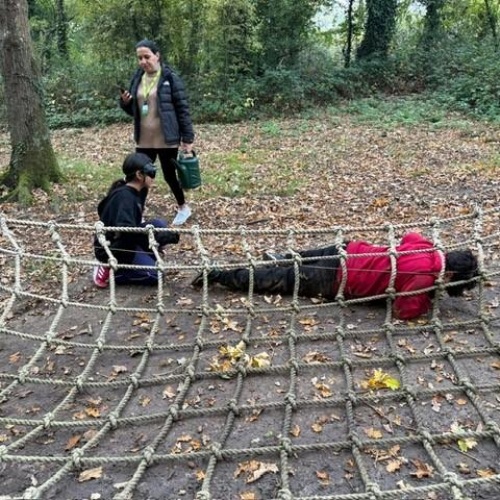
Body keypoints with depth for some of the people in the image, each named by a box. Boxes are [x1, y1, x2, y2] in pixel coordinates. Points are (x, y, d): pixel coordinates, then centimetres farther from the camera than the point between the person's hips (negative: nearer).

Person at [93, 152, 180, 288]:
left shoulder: (135, 192, 2)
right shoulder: (124, 197, -25)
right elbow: (125, 231, -35)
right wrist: (162, 237, -36)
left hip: (125, 241, 9)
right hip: (111, 248, -8)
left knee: (159, 225, -3)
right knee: (155, 275, -12)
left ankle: (140, 262, 3)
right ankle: (109, 271, -5)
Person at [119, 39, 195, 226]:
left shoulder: (170, 79, -8)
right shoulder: (137, 79, 8)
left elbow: (183, 109, -9)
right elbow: (133, 110, 17)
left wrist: (188, 139, -11)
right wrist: (125, 102, -6)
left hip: (166, 140, -5)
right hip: (143, 141, 5)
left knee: (170, 175, 8)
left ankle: (183, 208, 32)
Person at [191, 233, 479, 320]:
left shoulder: (428, 247, 4)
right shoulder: (425, 275, -22)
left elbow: (408, 236, 26)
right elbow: (405, 311, -20)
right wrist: (429, 299, -3)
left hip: (347, 252, 7)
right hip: (339, 280, -7)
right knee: (281, 280, 2)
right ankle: (218, 275, 8)